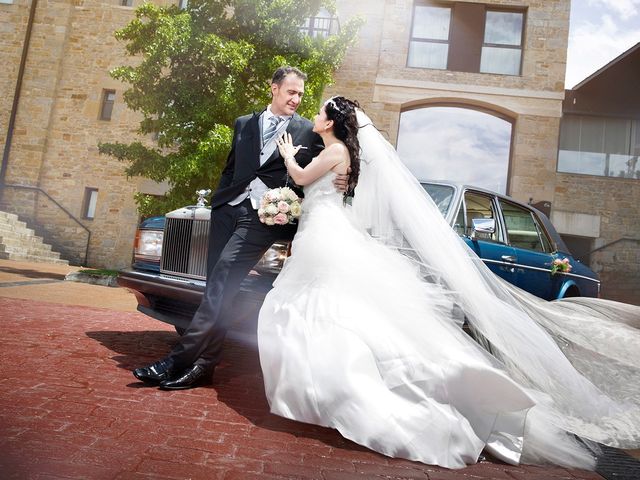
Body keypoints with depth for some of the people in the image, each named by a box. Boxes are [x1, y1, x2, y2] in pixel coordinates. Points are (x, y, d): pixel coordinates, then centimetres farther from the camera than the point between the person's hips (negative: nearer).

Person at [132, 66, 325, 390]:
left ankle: (179, 360, -14)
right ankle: (203, 364, 10)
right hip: (228, 209, 5)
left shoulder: (308, 132, 8)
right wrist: (218, 202, 12)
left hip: (263, 216, -4)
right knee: (216, 287, 3)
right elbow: (230, 170, 20)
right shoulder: (244, 124, 18)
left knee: (222, 282, -17)